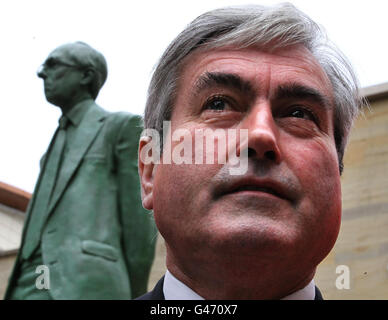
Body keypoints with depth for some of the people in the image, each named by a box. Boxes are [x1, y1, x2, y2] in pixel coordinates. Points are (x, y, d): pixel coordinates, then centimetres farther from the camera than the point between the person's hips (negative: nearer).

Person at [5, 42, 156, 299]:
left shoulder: (122, 126, 9)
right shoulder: (61, 143, 32)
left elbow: (139, 217, 3)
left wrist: (136, 295, 0)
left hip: (89, 284, -7)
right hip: (32, 285, 7)